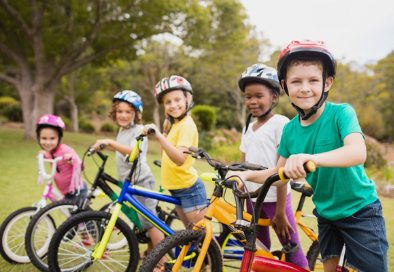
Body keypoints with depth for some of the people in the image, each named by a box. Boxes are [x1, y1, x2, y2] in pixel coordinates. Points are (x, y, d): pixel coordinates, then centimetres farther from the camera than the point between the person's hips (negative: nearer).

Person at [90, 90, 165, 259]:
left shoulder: (138, 130, -15)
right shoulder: (122, 130, 13)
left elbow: (134, 151, -36)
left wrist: (111, 142, -44)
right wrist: (105, 146, 23)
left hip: (141, 181, -10)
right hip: (130, 182, 10)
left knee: (149, 221, -9)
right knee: (144, 219, 22)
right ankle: (150, 252, 38)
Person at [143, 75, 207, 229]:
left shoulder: (187, 125, -17)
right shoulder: (174, 124, 13)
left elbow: (180, 158, -33)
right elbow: (167, 155, 10)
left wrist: (159, 137, -45)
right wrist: (165, 130, 5)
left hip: (189, 188, -10)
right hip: (177, 188, 10)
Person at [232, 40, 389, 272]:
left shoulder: (341, 113, -20)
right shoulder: (290, 130, -6)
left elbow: (358, 152, -39)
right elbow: (280, 173, 4)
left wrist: (310, 158, -54)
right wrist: (247, 174, -11)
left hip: (360, 210, -4)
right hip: (326, 212, 5)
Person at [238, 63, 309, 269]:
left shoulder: (280, 123, -10)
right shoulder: (248, 128, 12)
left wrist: (280, 212, -15)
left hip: (275, 198, -6)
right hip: (253, 199, 7)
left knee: (293, 253, -2)